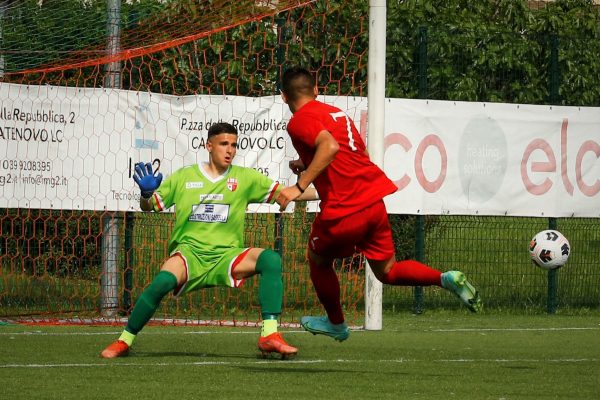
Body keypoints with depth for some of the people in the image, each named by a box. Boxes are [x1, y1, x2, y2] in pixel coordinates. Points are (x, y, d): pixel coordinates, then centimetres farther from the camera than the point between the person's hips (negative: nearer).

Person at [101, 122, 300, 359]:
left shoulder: (245, 178, 8)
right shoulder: (183, 177, 7)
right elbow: (148, 207, 12)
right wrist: (146, 193, -12)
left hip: (226, 256, 2)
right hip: (189, 251, -2)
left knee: (271, 259, -26)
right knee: (163, 280, -34)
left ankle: (269, 335, -28)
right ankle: (124, 341, -16)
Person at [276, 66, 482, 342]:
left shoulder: (300, 121, -8)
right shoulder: (336, 113, 18)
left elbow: (330, 146, -27)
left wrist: (300, 186, -29)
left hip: (343, 210, -7)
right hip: (375, 200, 7)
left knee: (318, 260, 22)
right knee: (387, 271, 17)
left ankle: (336, 324, 36)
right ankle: (448, 279, -4)